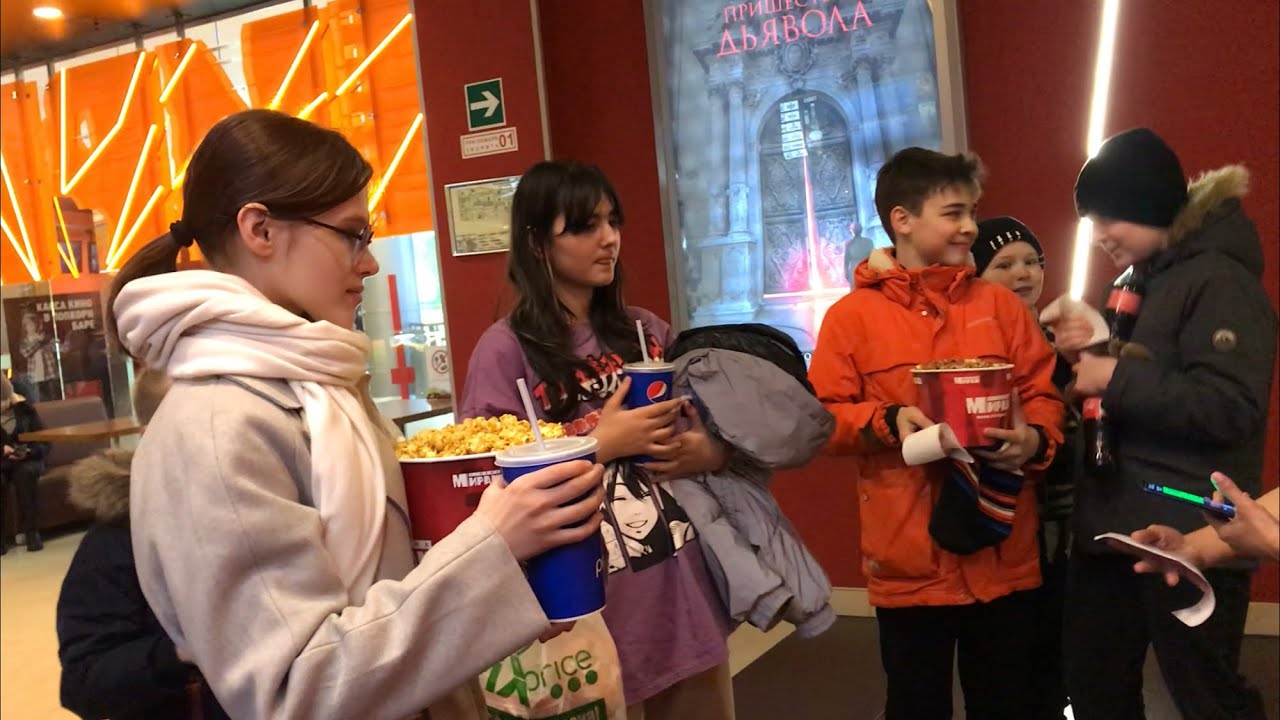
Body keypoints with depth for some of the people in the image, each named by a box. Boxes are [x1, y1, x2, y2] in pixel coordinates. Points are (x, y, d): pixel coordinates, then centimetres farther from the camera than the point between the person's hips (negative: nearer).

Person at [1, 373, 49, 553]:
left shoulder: (25, 408, -2)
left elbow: (45, 444, -1)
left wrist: (28, 452, -21)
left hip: (27, 460, 0)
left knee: (25, 473, -36)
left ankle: (32, 531, -29)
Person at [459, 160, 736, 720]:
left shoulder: (646, 332, 6)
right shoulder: (507, 350, -10)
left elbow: (710, 431, 14)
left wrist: (707, 453, -8)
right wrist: (601, 444, -17)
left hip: (686, 594, 5)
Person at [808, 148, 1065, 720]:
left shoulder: (998, 305, 7)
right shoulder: (852, 315, -3)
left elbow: (1043, 392, 7)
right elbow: (822, 417, -3)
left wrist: (1036, 438, -13)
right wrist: (887, 422, -19)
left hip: (1004, 557, 3)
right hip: (908, 563, -2)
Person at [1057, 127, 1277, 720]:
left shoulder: (1220, 279, -12)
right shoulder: (1139, 283, 14)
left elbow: (1231, 408, -22)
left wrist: (1117, 377, -20)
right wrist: (1089, 355, 2)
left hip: (1186, 536, -9)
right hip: (1114, 524, 9)